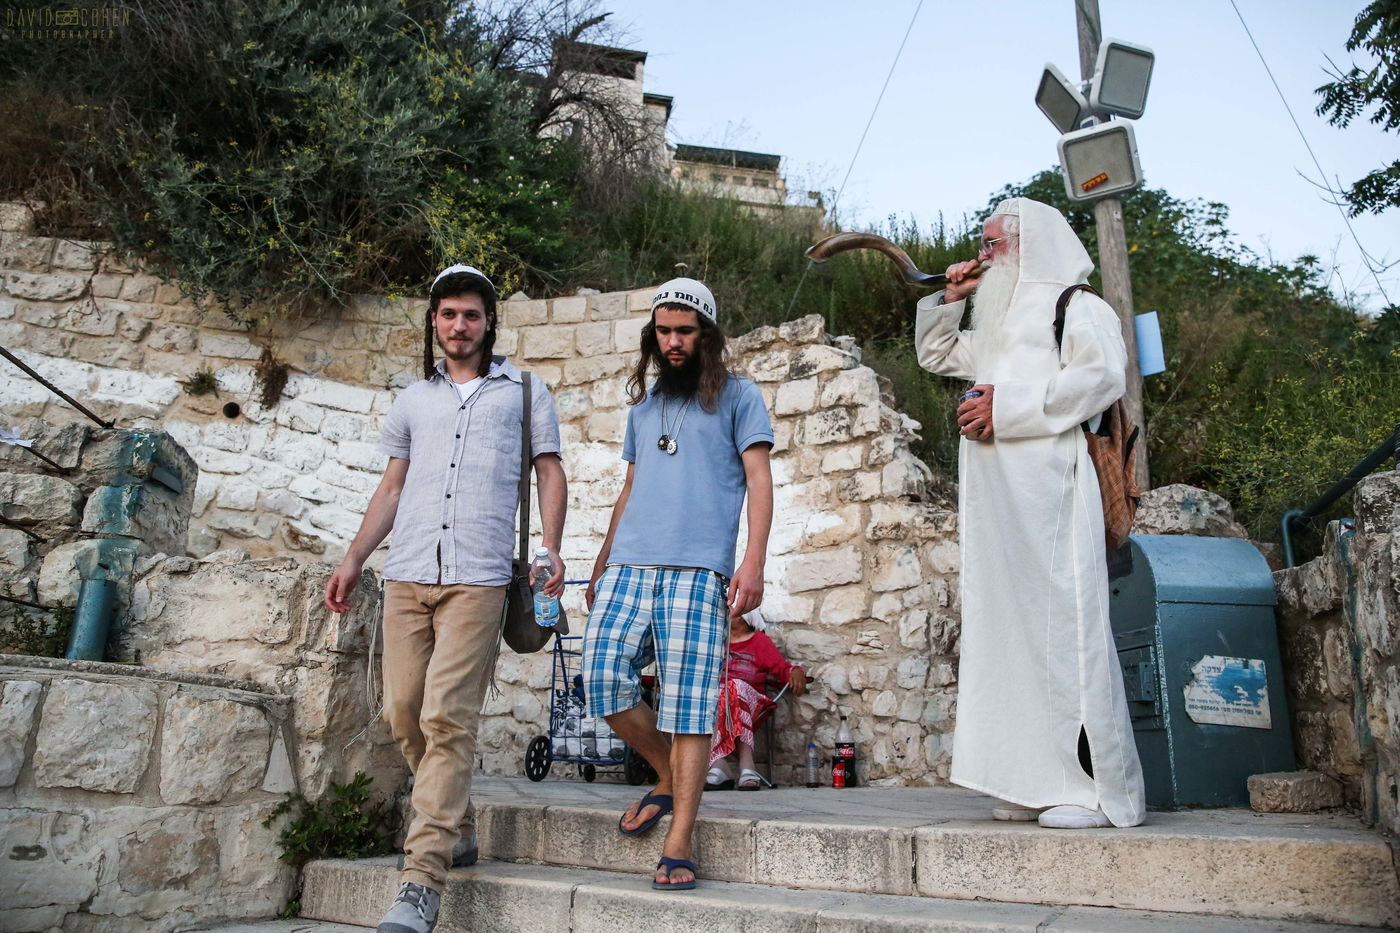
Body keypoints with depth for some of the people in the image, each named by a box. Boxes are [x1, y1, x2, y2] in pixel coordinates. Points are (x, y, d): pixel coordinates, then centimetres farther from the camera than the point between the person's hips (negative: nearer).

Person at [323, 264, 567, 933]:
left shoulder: (524, 392, 14)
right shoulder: (413, 400, 22)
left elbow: (549, 472, 10)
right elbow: (392, 486, 23)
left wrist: (551, 550, -5)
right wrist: (353, 558, 14)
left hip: (478, 577, -4)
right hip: (407, 573, 4)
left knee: (447, 717, -13)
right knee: (402, 711, 1)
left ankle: (423, 877, -11)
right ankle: (455, 831, 20)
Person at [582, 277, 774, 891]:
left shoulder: (737, 396, 9)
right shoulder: (643, 406, 24)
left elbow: (759, 481, 1)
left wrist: (754, 561, -12)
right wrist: (601, 565, 21)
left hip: (697, 569, -5)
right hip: (629, 565, 5)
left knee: (688, 700, -8)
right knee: (603, 680, -7)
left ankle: (678, 848, -3)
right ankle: (669, 780, 17)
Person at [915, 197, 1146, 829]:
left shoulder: (1077, 307, 6)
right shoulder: (995, 327, 30)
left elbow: (1101, 374, -12)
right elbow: (936, 356, 41)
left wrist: (1008, 406, -12)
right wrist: (948, 299, 24)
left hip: (1050, 486, -8)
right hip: (996, 496, 8)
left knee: (1062, 622, -12)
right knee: (1007, 627, 2)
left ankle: (1095, 787, -7)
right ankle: (1036, 782, 5)